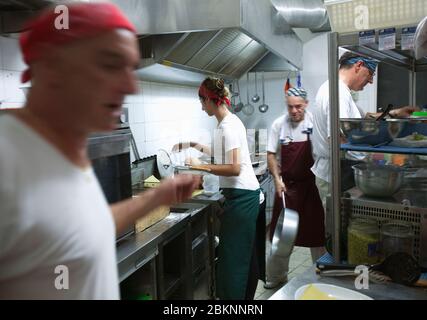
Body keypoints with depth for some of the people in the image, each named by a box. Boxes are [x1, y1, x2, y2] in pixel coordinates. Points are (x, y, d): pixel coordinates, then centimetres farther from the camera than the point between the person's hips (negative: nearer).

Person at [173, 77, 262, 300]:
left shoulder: (228, 126, -17)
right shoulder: (227, 123, 12)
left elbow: (234, 168, -24)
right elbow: (223, 154, 26)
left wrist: (202, 166, -16)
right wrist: (194, 145, 26)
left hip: (241, 195, -10)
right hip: (244, 194, 10)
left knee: (232, 256, -5)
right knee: (245, 253, 20)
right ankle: (246, 295, 34)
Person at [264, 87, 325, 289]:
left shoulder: (314, 121, -9)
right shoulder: (278, 124, -3)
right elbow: (271, 154, 1)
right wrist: (277, 179, -10)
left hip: (311, 183, -2)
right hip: (286, 185, 2)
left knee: (316, 230, 9)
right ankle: (277, 275, 29)